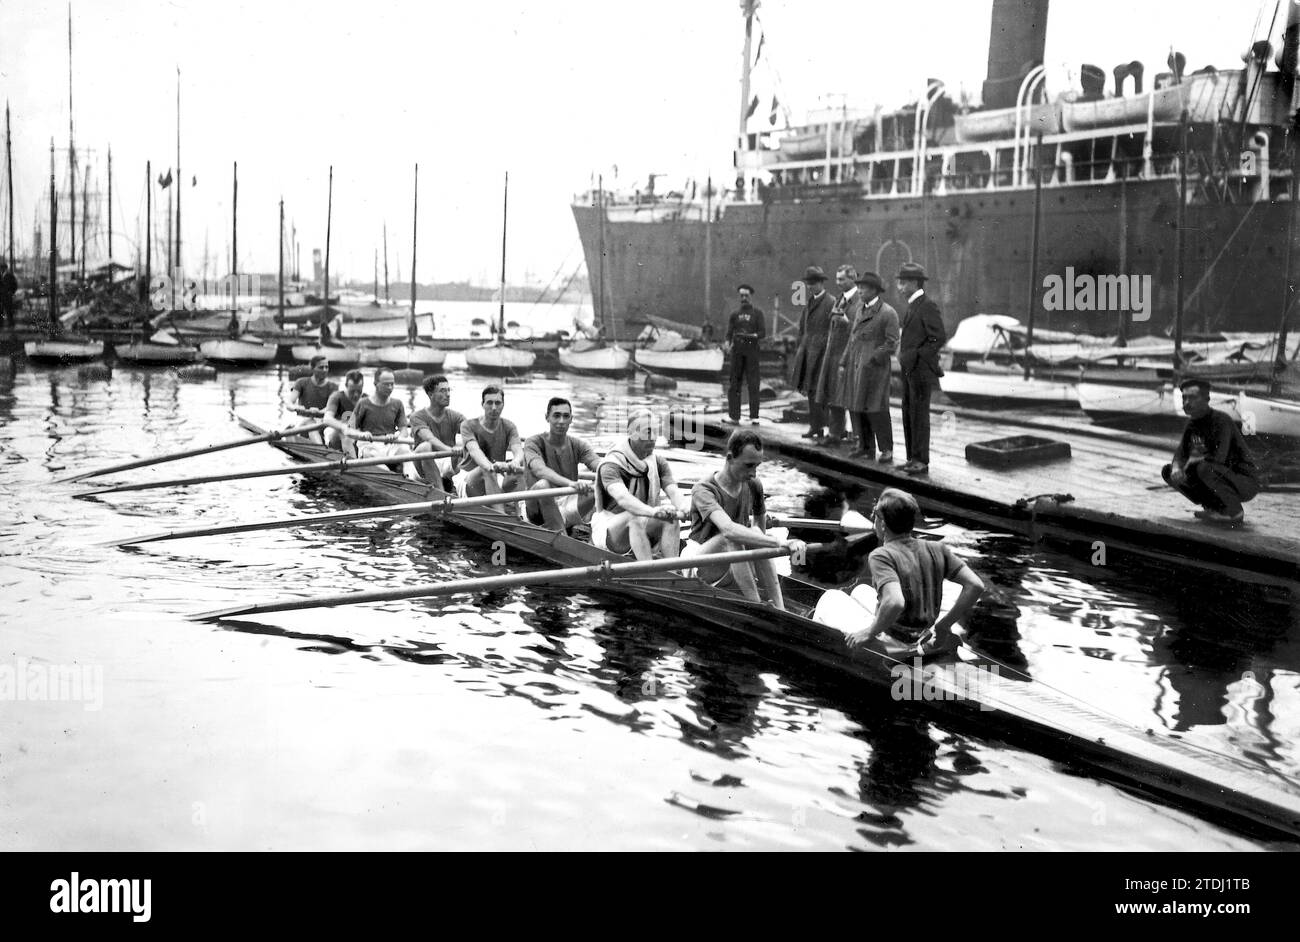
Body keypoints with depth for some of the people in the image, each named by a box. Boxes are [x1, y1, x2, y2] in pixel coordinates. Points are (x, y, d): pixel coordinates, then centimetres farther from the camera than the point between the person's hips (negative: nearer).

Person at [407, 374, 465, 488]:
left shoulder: (454, 416, 5)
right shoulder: (417, 416, -6)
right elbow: (429, 438, -26)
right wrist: (448, 449, -46)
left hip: (446, 463, 3)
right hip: (421, 466, -3)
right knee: (425, 447, -36)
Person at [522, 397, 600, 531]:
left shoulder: (577, 445, 7)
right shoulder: (534, 443, -6)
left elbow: (599, 465, -12)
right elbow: (539, 470, -29)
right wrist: (570, 483, -47)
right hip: (538, 509, -4)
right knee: (542, 485, -36)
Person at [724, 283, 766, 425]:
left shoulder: (757, 313, 6)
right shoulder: (734, 314, 14)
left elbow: (763, 332, -1)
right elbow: (729, 333, 9)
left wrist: (752, 336, -19)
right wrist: (728, 343, -11)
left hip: (752, 350, -3)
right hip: (737, 350, 3)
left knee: (753, 384, -5)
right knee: (734, 383, 0)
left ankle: (754, 416, -2)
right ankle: (734, 416, 3)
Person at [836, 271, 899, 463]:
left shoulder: (888, 313, -6)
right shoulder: (863, 311, 18)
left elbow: (892, 343, -11)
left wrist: (873, 360, -17)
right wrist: (844, 362, 13)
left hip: (874, 367, -8)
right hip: (856, 367, 8)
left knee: (876, 409, -9)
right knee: (856, 407, 7)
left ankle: (887, 450, -2)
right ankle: (866, 448, 15)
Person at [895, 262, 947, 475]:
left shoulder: (927, 306, -13)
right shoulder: (913, 305, 16)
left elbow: (939, 338, -18)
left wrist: (914, 355, -19)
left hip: (921, 369, -9)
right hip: (909, 369, 9)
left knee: (919, 415, -5)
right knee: (908, 414, 11)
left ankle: (921, 461, 0)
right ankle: (913, 458, 17)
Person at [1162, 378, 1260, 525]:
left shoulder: (1221, 420, -21)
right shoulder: (1192, 423, 5)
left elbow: (1218, 458, -33)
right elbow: (1180, 453, 7)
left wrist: (1193, 460, -15)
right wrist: (1176, 468, -16)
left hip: (1246, 483, -8)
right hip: (1223, 479, 8)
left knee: (1204, 467, -36)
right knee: (1168, 471, 0)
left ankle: (1235, 512, -13)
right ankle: (1217, 508, 4)